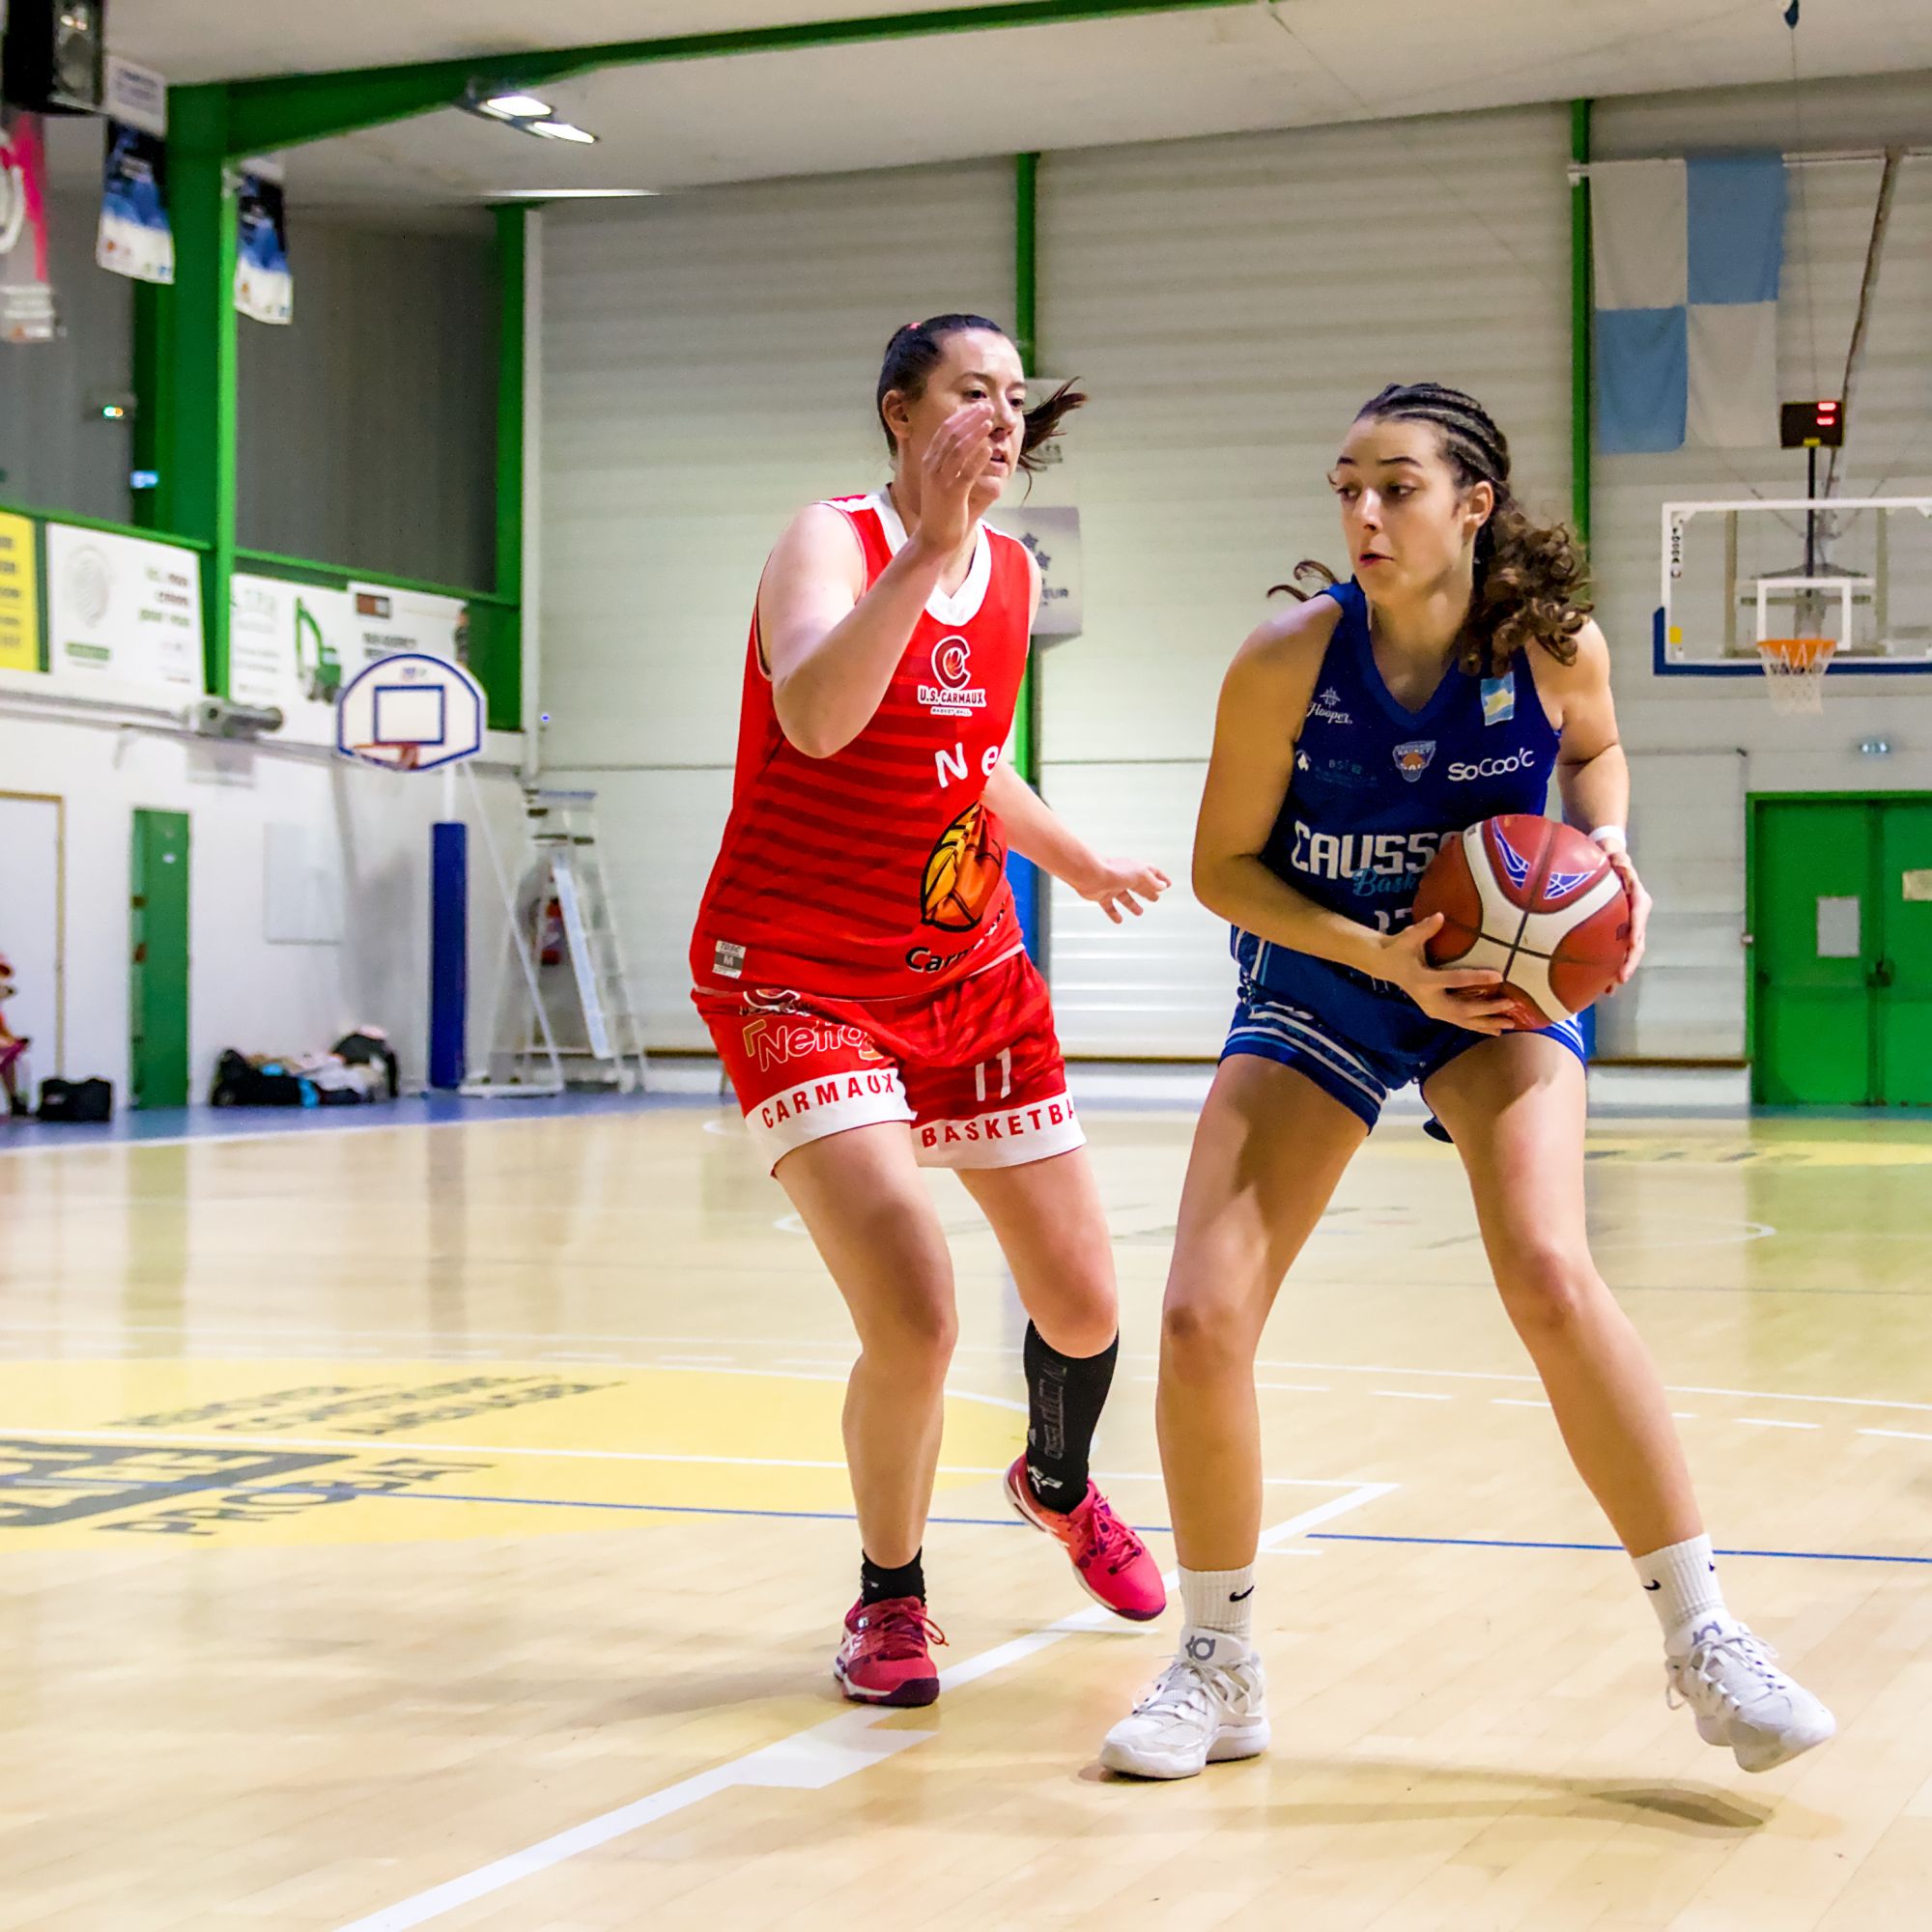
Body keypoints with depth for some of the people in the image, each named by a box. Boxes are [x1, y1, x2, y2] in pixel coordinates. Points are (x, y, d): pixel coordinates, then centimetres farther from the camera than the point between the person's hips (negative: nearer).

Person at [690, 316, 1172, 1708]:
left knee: (1082, 1303, 10)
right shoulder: (832, 540, -13)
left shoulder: (1015, 577, 7)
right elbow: (814, 718, -35)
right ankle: (891, 1598, 8)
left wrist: (1075, 860, 38)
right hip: (800, 979, -6)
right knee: (915, 1318, -19)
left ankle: (1060, 1484, 45)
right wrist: (930, 544, -39)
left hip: (971, 972, 7)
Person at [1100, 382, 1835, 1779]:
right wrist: (1381, 956, -23)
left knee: (1550, 1276, -26)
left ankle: (1703, 1638, -10)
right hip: (1318, 986, 1)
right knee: (1200, 1323, -12)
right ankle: (1221, 1672, 10)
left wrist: (1607, 848, -13)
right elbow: (1224, 866, -9)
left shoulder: (1556, 645, -16)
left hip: (1503, 983, -1)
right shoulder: (1290, 659, -19)